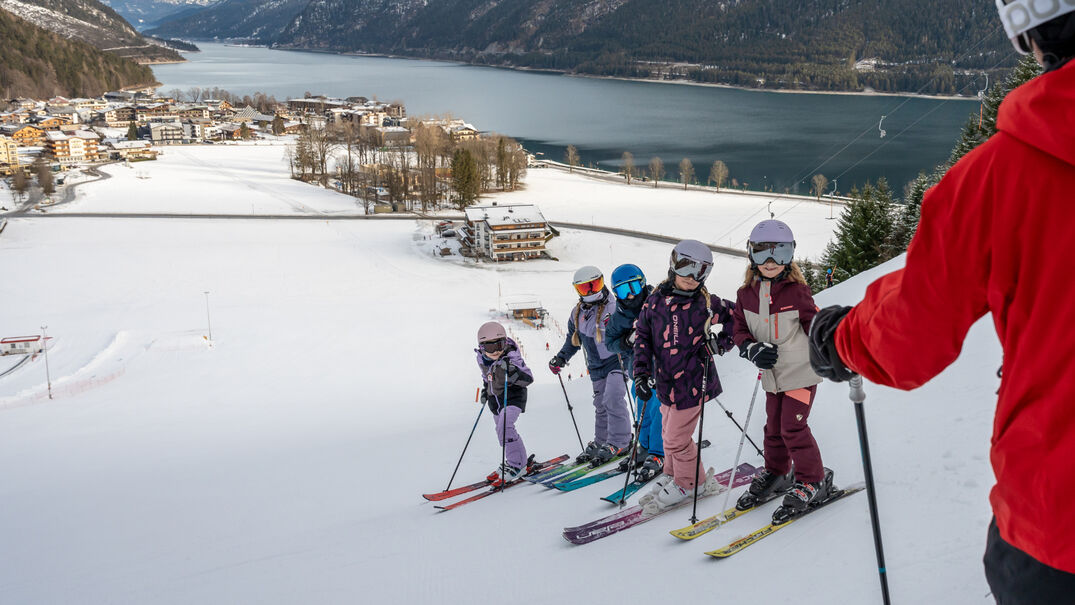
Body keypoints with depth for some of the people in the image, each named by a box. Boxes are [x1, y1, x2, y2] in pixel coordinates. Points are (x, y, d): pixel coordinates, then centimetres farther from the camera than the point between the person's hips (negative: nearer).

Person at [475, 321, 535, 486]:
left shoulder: (511, 357, -22)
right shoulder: (482, 359, -3)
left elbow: (529, 378, -25)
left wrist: (511, 370, -39)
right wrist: (485, 389, 9)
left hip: (513, 397, -7)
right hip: (495, 399, 7)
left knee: (504, 428, -23)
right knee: (504, 431, 15)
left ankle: (515, 465, -11)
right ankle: (522, 461, 33)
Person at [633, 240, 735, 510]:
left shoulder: (706, 303, -8)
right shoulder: (656, 300, 1)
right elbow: (642, 336, 4)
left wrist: (720, 342, -4)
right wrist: (641, 374, -2)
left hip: (692, 383, -4)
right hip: (665, 382, 5)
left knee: (676, 439, 0)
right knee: (669, 435, 19)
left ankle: (687, 483, 22)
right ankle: (672, 475, 40)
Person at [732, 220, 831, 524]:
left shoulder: (796, 291, -12)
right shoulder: (746, 294, -1)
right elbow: (740, 330, 5)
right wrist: (753, 350, -14)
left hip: (801, 372, -5)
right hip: (772, 374, 5)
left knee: (793, 427, -7)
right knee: (774, 427, 15)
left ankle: (812, 481, 10)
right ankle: (775, 474, 34)